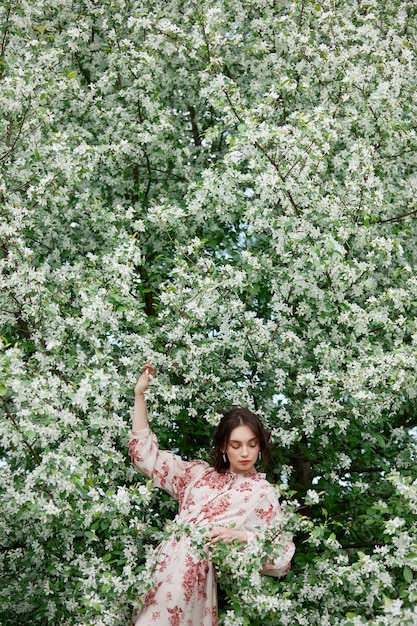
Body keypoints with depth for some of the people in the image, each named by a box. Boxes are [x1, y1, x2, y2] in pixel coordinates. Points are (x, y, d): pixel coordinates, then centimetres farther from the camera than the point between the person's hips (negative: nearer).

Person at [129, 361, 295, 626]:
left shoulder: (263, 493, 8)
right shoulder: (199, 473, 17)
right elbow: (145, 455, 17)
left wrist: (242, 536, -11)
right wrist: (140, 395, 12)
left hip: (193, 576, -3)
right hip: (163, 565, 4)